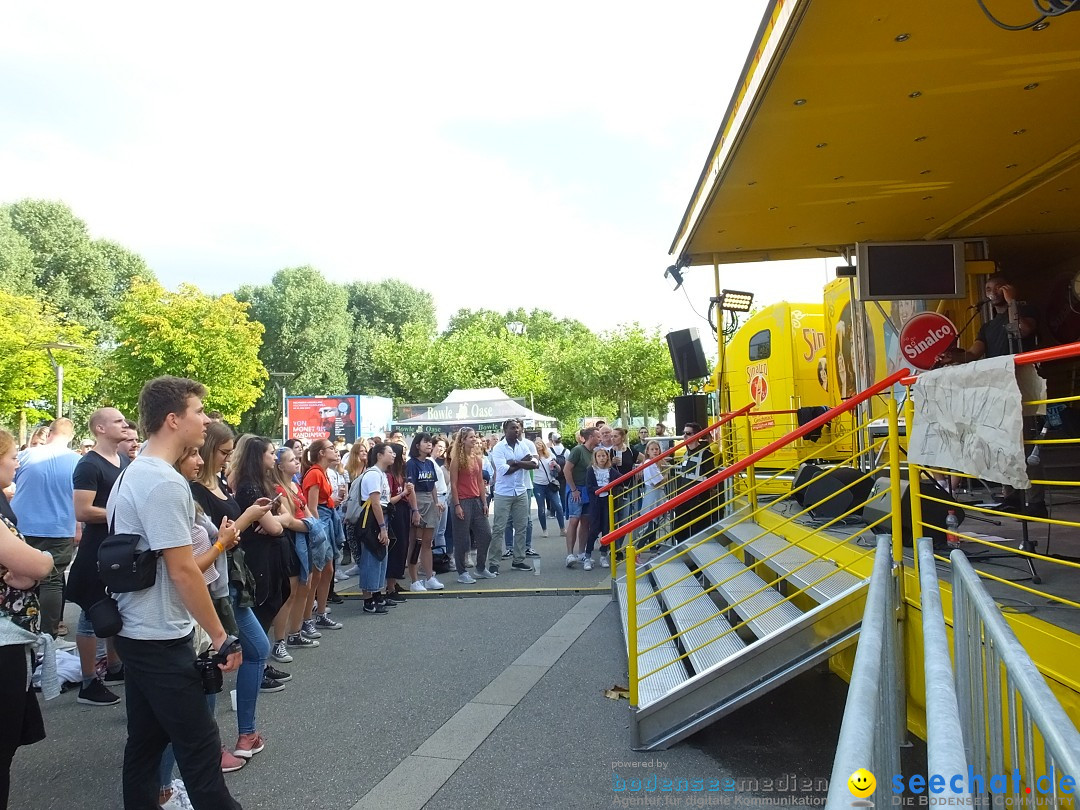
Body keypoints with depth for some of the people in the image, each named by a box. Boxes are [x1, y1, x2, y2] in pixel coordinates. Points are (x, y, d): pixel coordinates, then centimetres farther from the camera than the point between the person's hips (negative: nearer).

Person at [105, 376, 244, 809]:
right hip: (161, 639, -10)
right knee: (200, 746, 0)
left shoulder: (132, 474, 10)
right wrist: (221, 637, -17)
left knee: (145, 739, 18)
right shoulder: (165, 482, -22)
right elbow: (182, 570, -23)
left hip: (134, 632, 10)